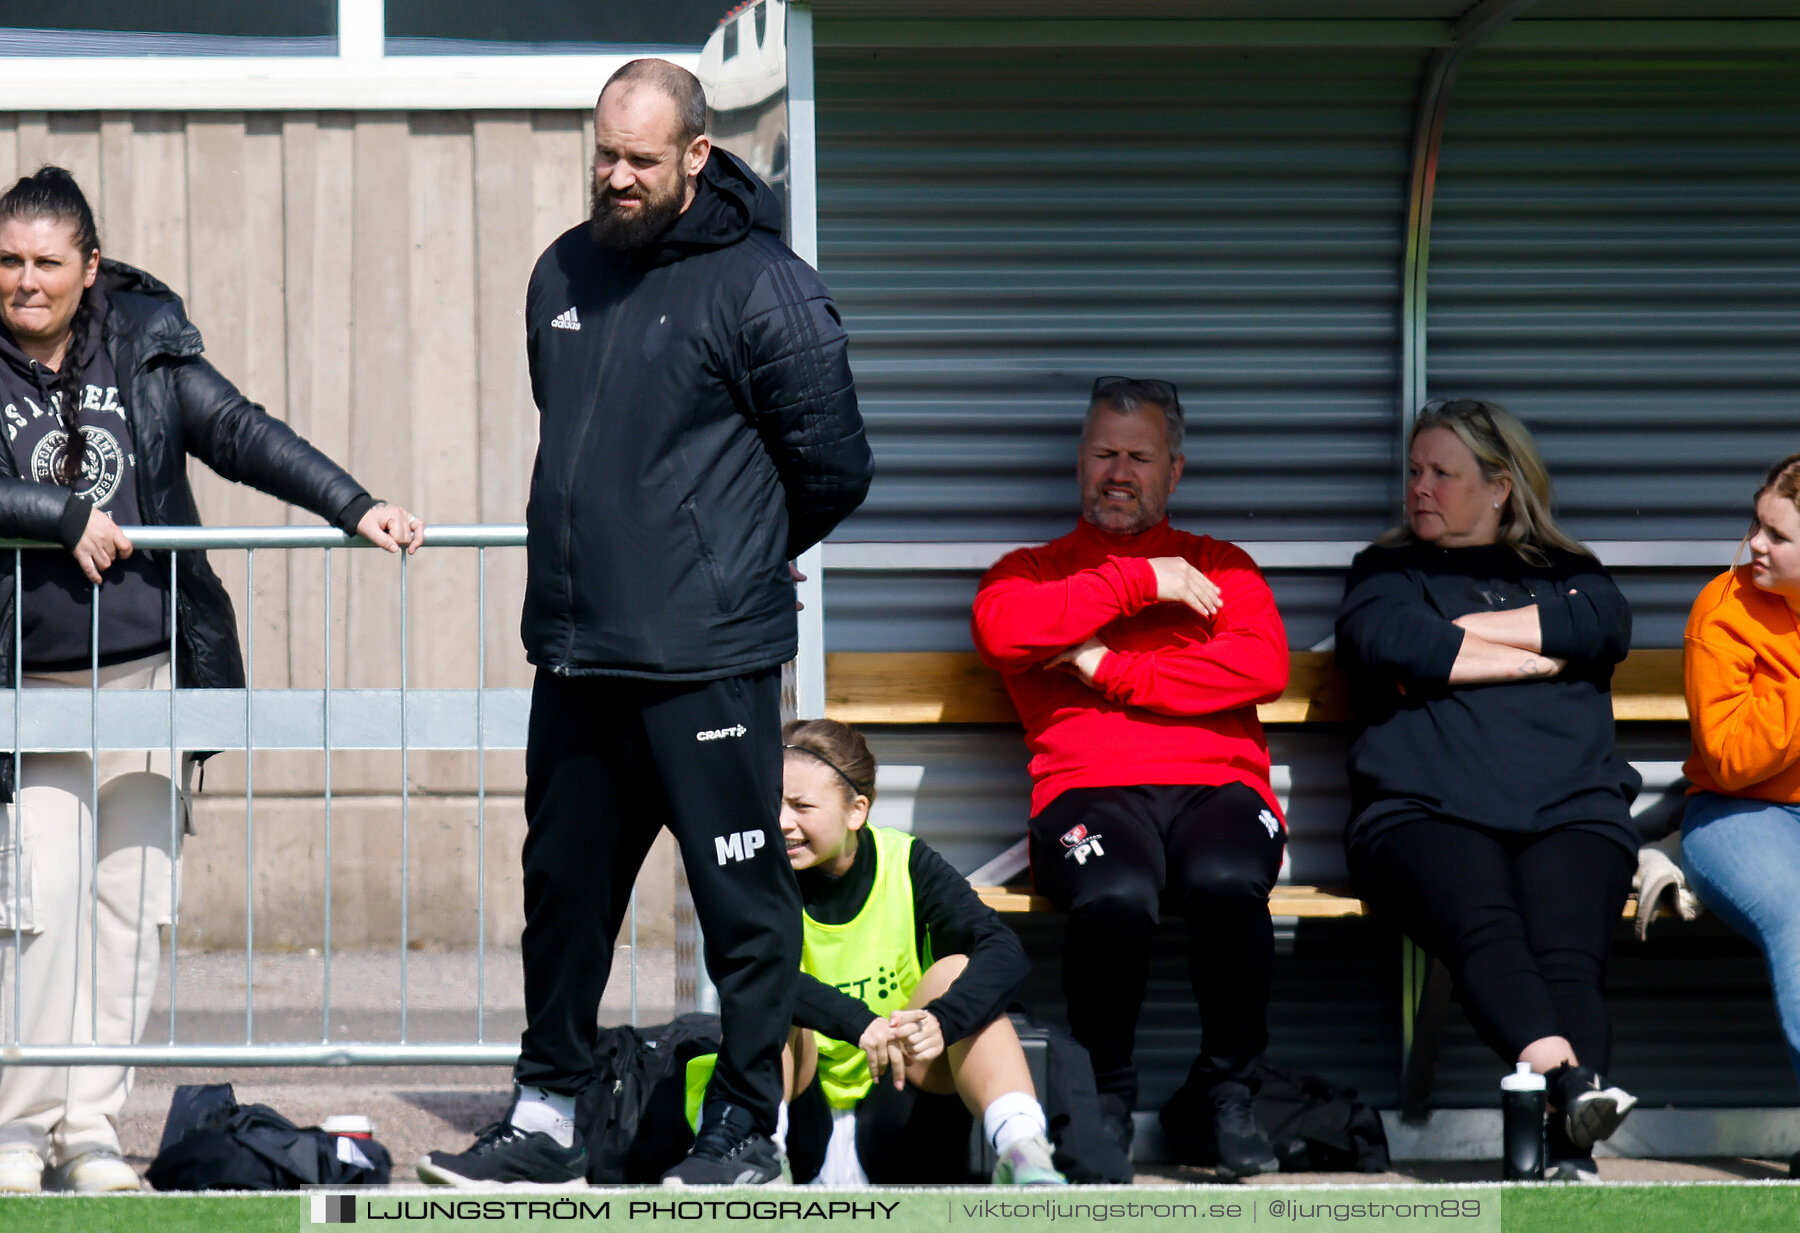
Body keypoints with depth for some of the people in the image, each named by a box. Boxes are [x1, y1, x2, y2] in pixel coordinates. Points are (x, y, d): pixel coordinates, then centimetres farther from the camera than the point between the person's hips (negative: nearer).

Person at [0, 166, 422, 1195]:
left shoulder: (145, 346, 5)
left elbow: (242, 433, 4)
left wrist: (353, 506, -5)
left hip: (147, 671, 3)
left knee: (131, 899, 2)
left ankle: (92, 1126, 10)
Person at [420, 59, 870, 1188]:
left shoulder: (764, 288, -8)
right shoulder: (566, 273, 13)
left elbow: (834, 467, -5)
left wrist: (736, 561, 8)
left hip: (707, 659, -7)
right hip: (574, 650, 7)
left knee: (743, 902, 0)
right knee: (564, 892, 12)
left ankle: (748, 1131, 8)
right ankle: (546, 1122, 20)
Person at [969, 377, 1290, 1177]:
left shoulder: (1219, 568, 24)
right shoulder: (1034, 571, 23)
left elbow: (1262, 667, 3)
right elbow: (1001, 630, -3)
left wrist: (1111, 670, -1)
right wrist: (1138, 584, -1)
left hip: (1216, 787, 1)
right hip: (1090, 792, -1)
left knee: (1228, 882, -37)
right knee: (1113, 897, -37)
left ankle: (1228, 1091, -16)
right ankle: (1107, 1095, -13)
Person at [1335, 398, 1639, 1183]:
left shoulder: (1566, 574, 30)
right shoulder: (1387, 572, 27)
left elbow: (1604, 625, 4)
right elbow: (1392, 640, 2)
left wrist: (1456, 635, 4)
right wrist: (1536, 654, 7)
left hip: (1570, 814, 1)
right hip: (1427, 814, -1)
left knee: (1567, 957, -29)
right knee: (1484, 928, -36)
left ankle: (1569, 1148, -51)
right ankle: (1566, 1080, -59)